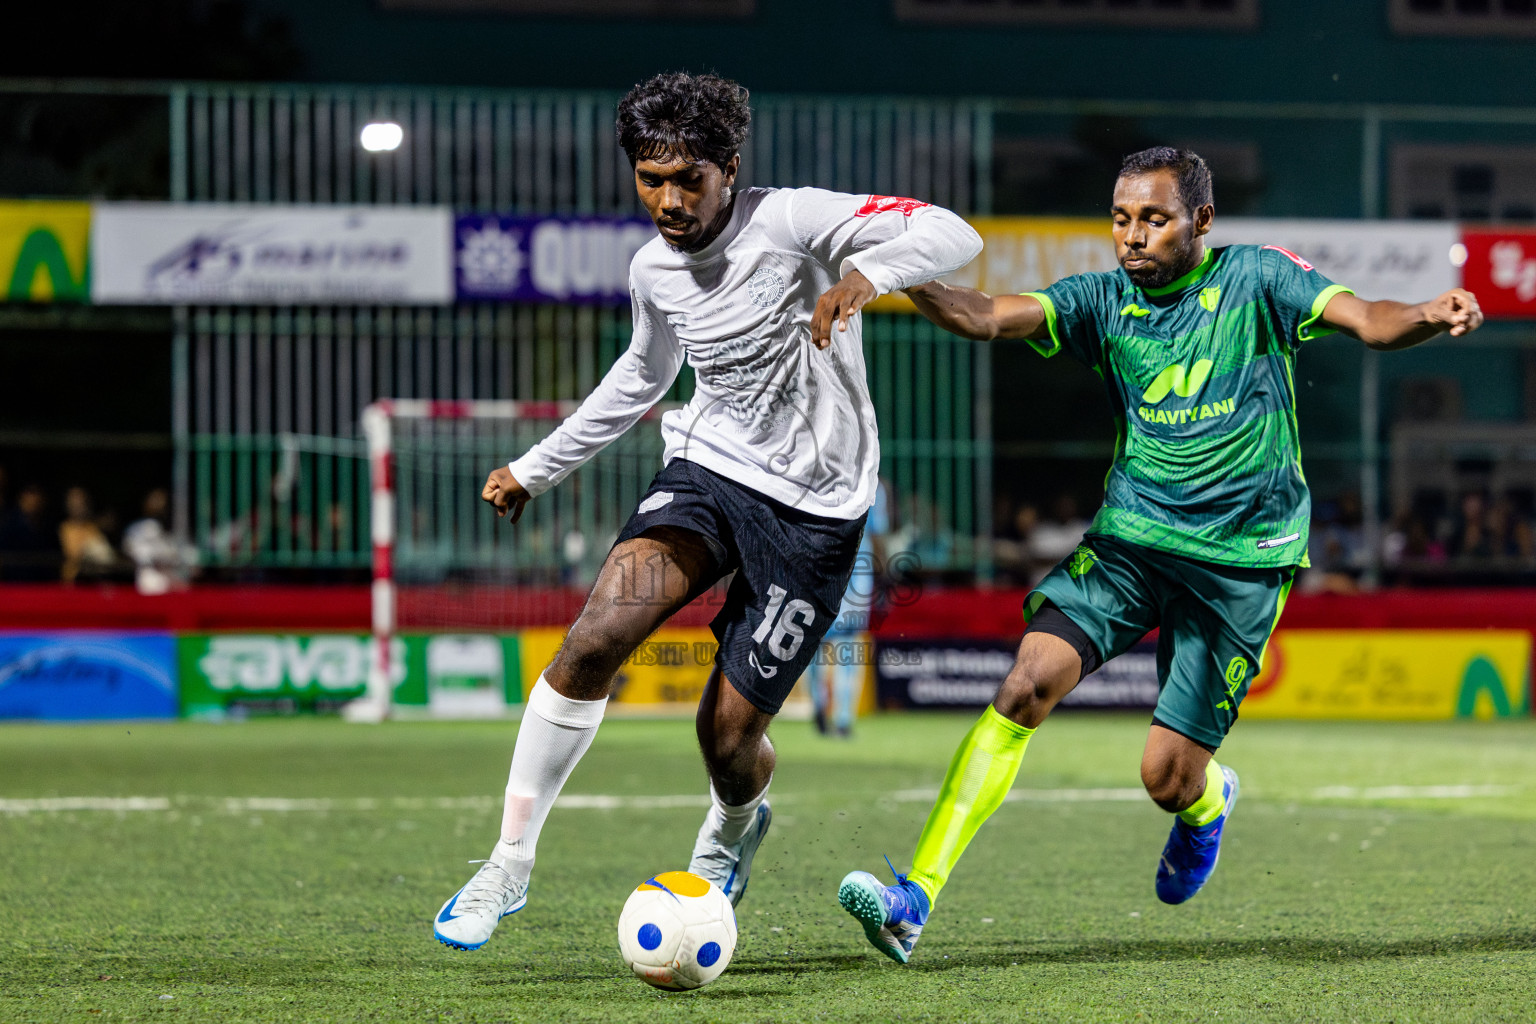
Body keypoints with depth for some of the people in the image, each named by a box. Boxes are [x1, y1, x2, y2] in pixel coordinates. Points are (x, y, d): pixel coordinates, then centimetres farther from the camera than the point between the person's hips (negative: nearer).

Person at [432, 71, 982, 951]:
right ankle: (510, 863, -13)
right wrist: (537, 469, 25)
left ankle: (734, 828, 39)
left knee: (729, 736, -1)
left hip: (813, 507, -4)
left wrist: (865, 272, -45)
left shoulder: (789, 222, -16)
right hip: (708, 470, 4)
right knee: (599, 635, -23)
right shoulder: (655, 269, 3)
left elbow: (952, 235, -25)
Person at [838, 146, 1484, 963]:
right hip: (1130, 535, 2)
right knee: (1026, 686, -19)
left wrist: (1430, 316, -37)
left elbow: (1366, 320, -14)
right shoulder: (1104, 301, 3)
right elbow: (987, 317, -9)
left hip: (1242, 558, -2)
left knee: (1166, 779, -3)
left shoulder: (1255, 280, -3)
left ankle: (1208, 805, 38)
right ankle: (915, 899, -20)